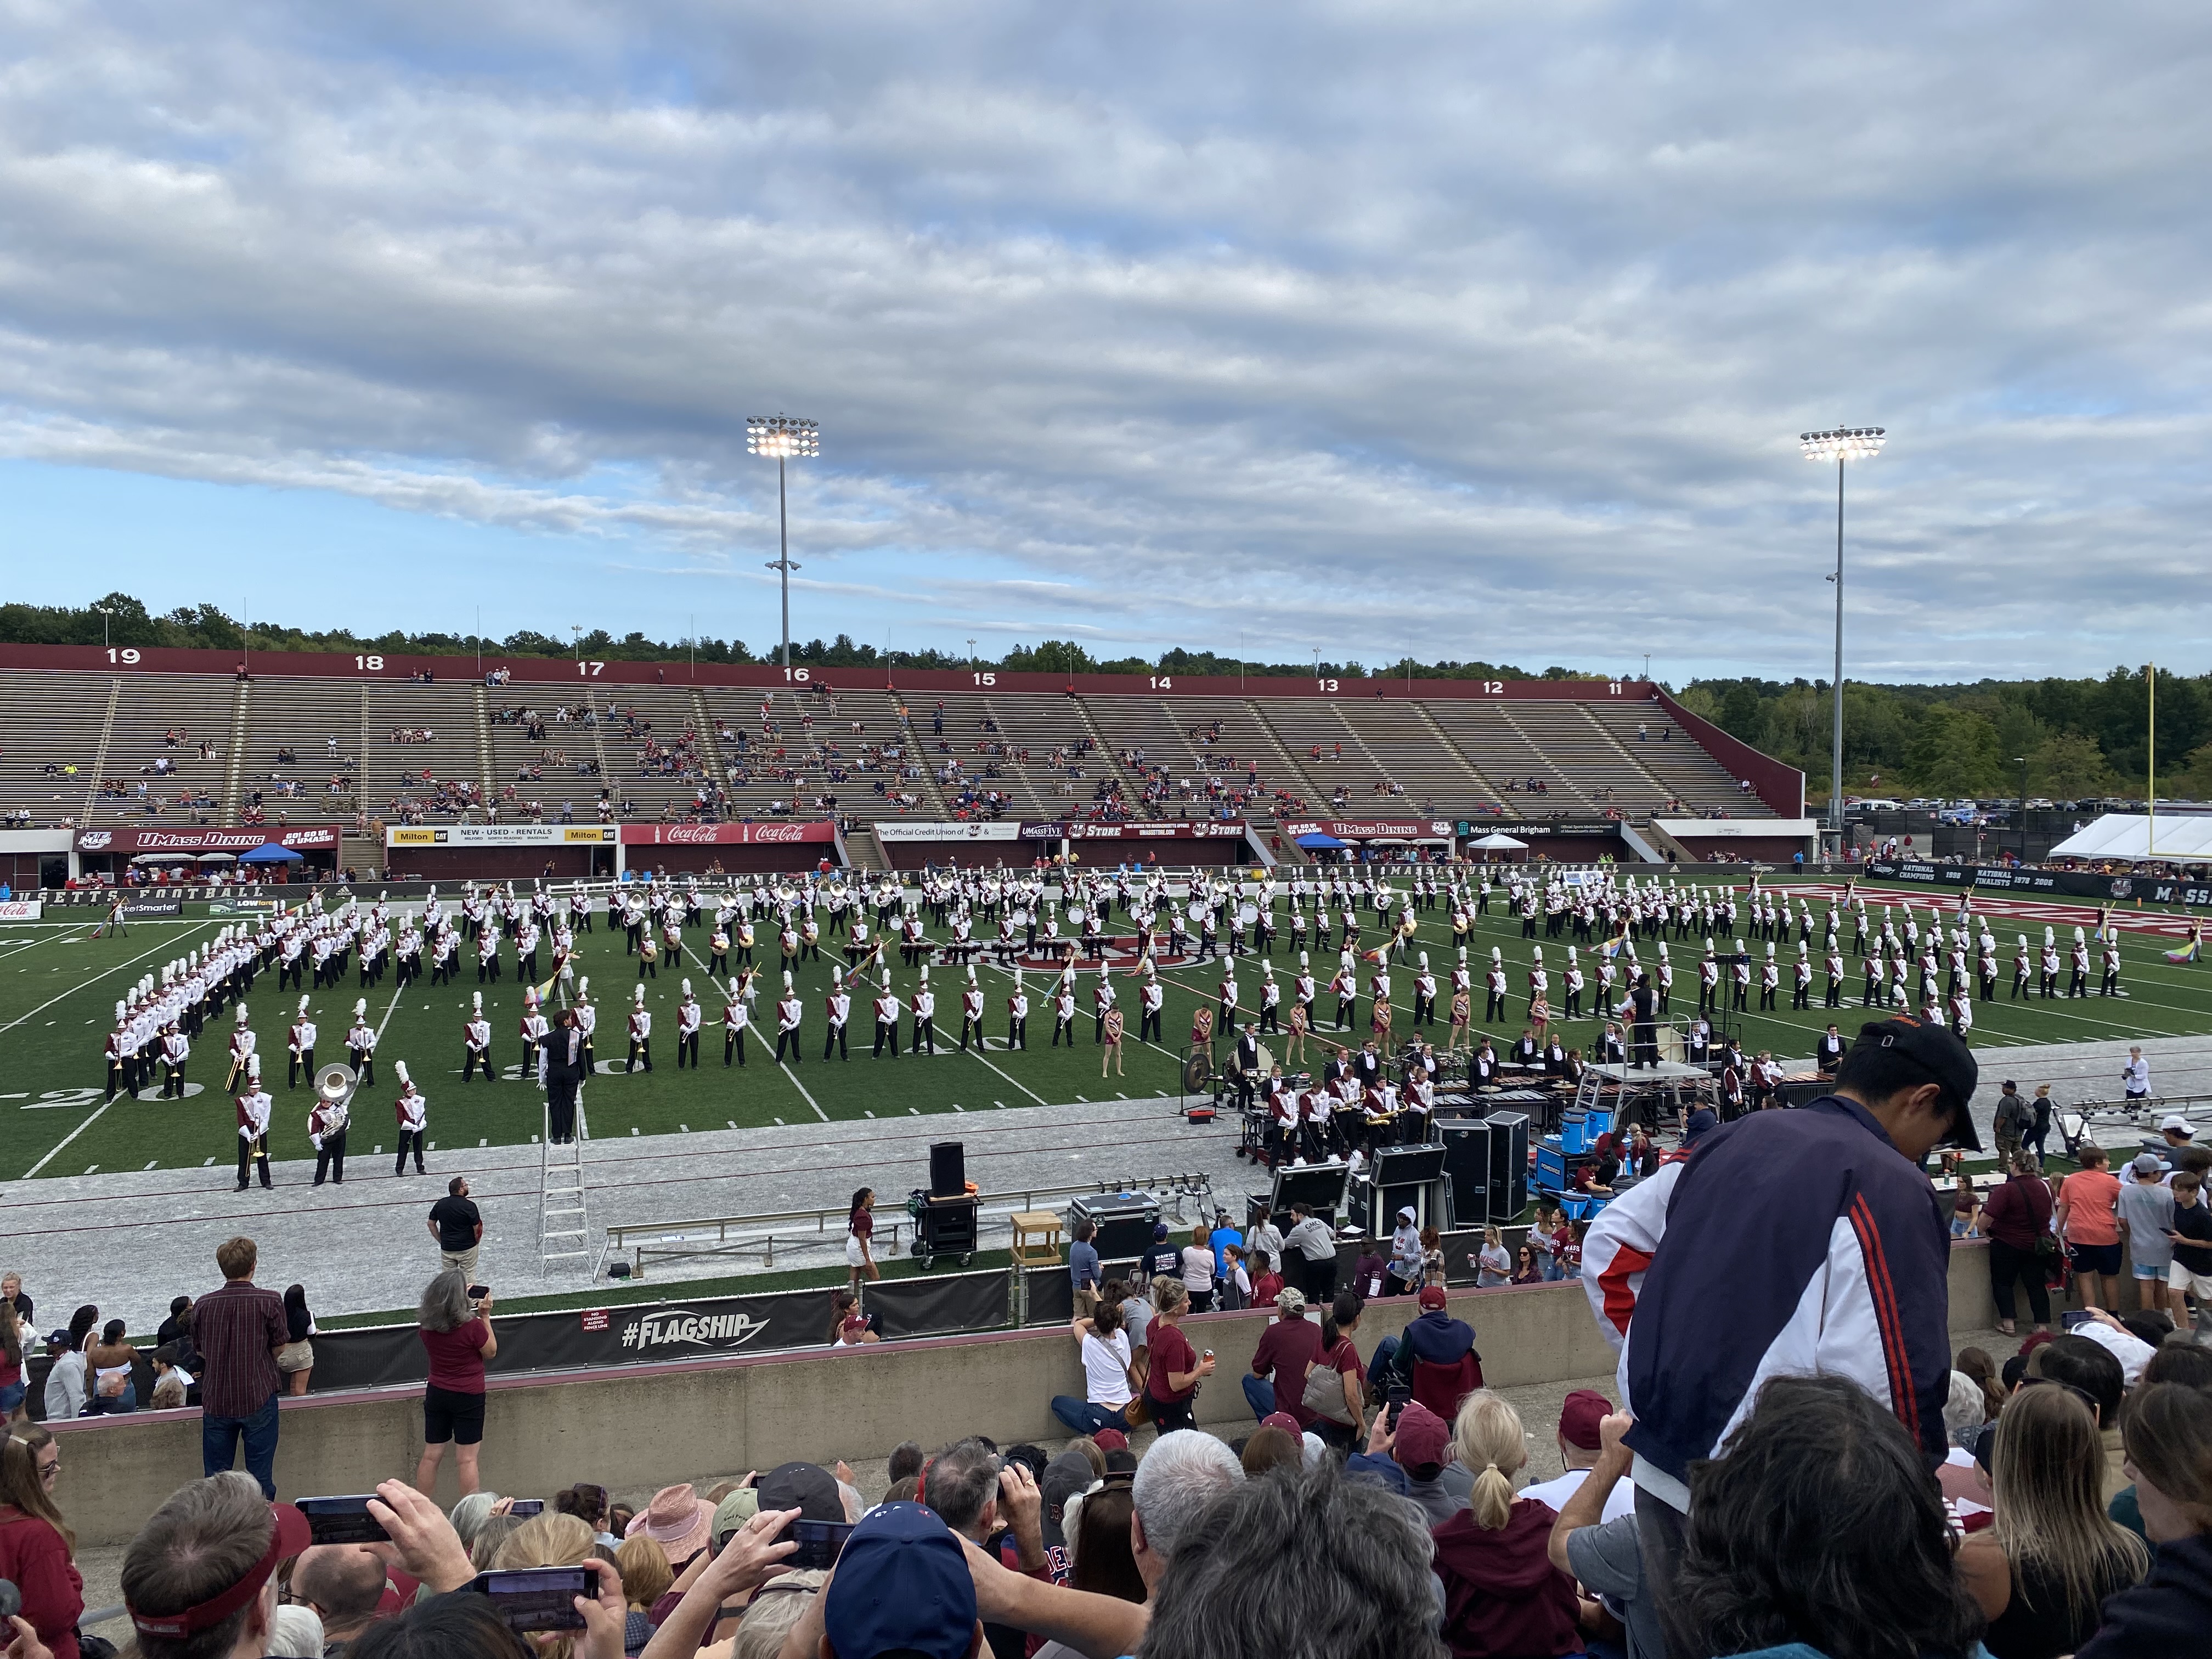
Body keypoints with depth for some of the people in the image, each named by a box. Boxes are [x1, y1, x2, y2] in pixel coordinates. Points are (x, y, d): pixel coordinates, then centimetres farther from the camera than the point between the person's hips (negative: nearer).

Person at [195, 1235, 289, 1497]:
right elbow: (279, 1348, -3)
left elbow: (201, 1351, 10)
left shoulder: (202, 1305, 0)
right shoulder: (269, 1301, -9)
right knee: (260, 1478, 4)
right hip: (258, 1397, -3)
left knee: (215, 1479, 11)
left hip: (215, 1400, 3)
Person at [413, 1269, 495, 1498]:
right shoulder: (472, 1326, -22)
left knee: (431, 1455, 15)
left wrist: (466, 1303, 10)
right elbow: (491, 1352, -7)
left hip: (436, 1393, 5)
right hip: (469, 1396, -5)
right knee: (467, 1458, 3)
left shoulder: (427, 1325, -7)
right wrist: (486, 1316, -7)